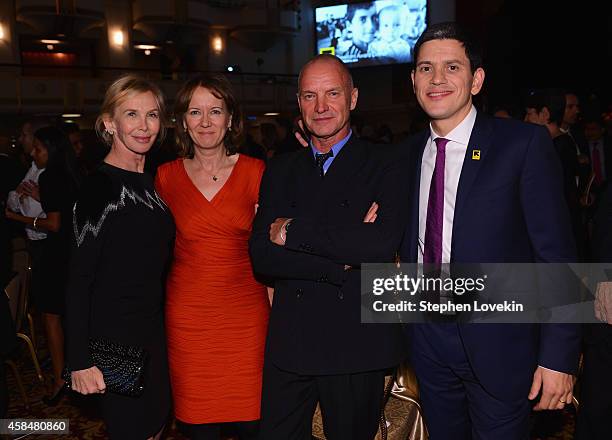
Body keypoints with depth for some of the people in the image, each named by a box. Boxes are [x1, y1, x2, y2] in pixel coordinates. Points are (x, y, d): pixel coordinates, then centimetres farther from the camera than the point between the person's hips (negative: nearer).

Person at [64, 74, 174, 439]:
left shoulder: (152, 182, 9)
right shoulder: (99, 186, -15)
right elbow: (79, 278, -16)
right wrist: (80, 360, -19)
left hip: (153, 330, 8)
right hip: (112, 337, -7)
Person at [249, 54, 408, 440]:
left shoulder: (382, 165, -4)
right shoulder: (281, 170, 7)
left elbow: (383, 244, -21)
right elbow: (262, 256, -3)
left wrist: (293, 231, -14)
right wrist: (342, 259, -15)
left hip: (358, 340, -3)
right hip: (289, 339, 3)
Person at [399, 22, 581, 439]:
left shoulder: (524, 144, -11)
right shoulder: (410, 152, 4)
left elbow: (556, 255, -12)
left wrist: (558, 356, -14)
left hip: (498, 342, -4)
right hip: (428, 338, 5)